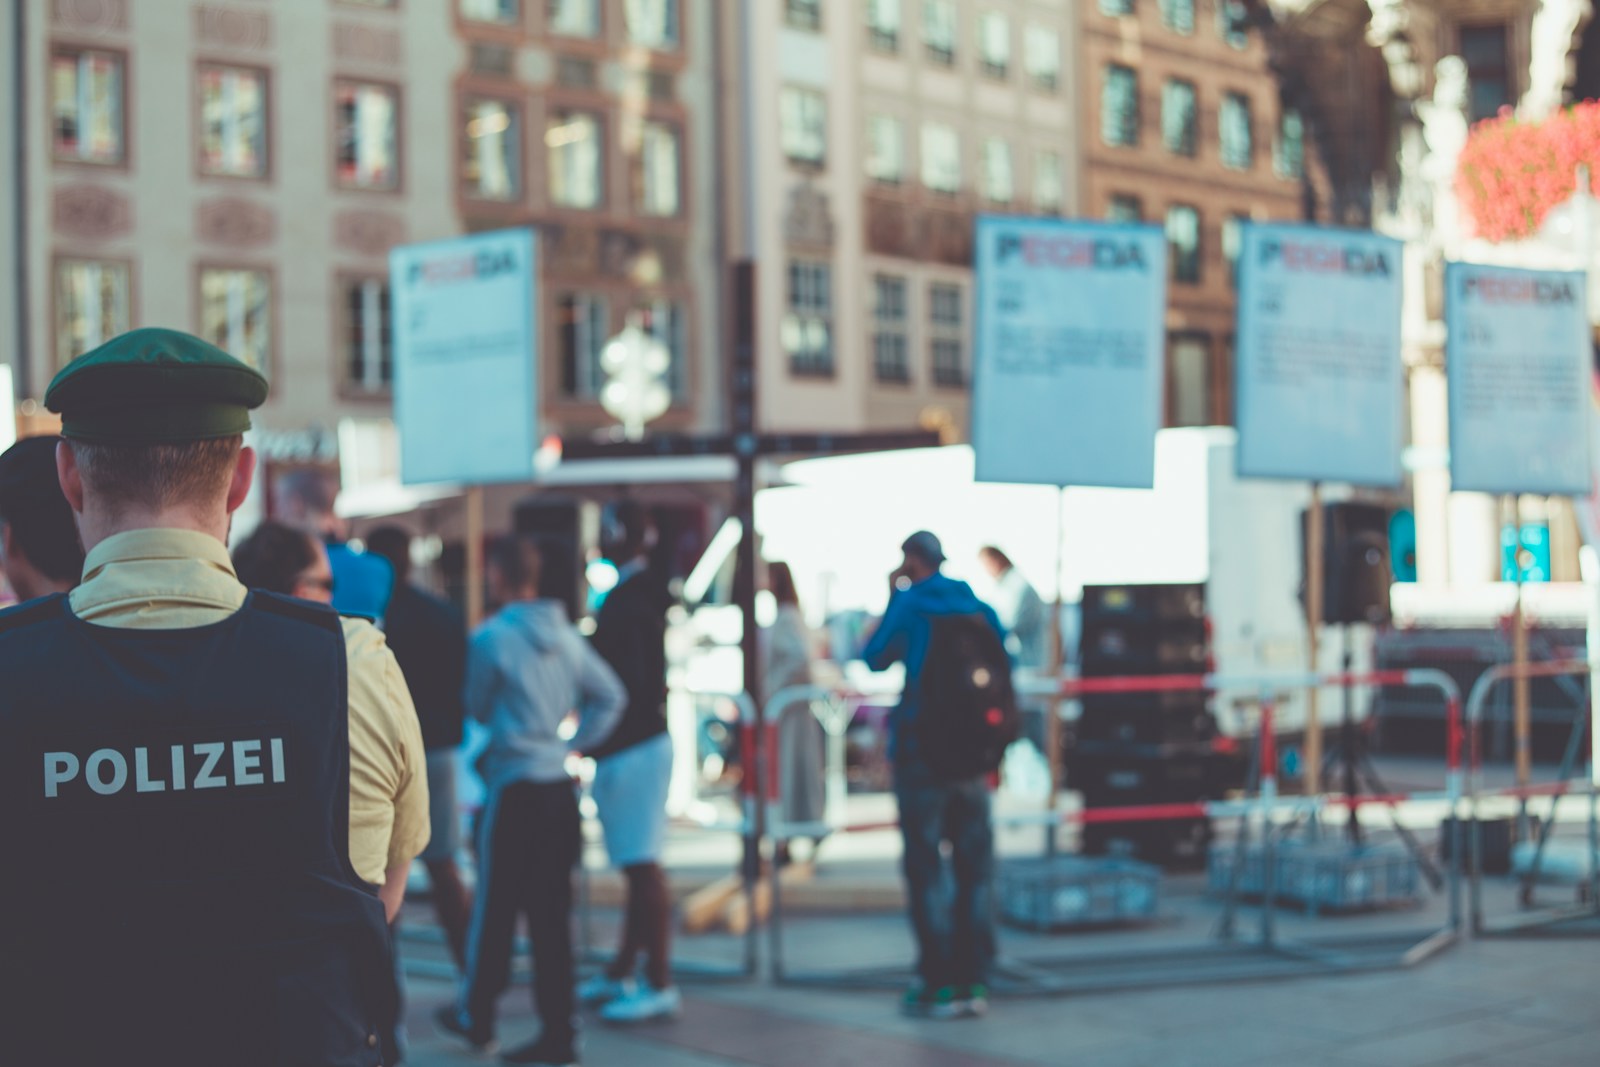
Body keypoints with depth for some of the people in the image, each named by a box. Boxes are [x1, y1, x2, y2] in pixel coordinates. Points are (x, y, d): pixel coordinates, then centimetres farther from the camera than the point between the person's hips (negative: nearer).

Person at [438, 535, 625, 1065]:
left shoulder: (491, 636, -11)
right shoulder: (567, 634, 6)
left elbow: (478, 709, 1)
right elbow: (611, 695, 7)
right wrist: (572, 743, 9)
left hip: (512, 785, -5)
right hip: (559, 785, 5)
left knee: (495, 906, 7)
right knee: (551, 911, 8)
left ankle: (477, 1016, 21)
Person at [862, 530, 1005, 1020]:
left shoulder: (910, 605, -6)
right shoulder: (980, 608, 6)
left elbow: (875, 659, 5)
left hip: (919, 746, -4)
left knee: (925, 867, 0)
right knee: (974, 866, 8)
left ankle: (939, 984, -3)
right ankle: (973, 980, 8)